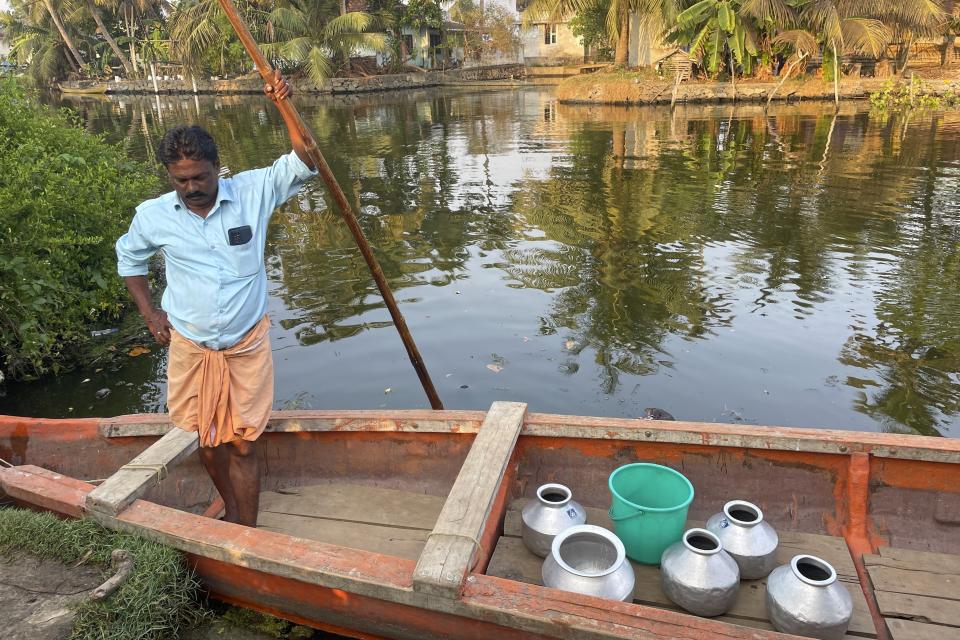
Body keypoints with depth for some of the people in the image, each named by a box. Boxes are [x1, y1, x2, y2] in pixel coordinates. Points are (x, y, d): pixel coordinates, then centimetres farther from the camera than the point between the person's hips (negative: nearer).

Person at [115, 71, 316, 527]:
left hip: (247, 345, -2)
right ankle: (231, 511, 39)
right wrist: (149, 311, 8)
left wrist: (284, 107, -23)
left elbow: (303, 163, -11)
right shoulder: (153, 215, -3)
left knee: (242, 445, 3)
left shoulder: (253, 192, -8)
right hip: (189, 348, 2)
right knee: (208, 443, 15)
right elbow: (128, 257, 16)